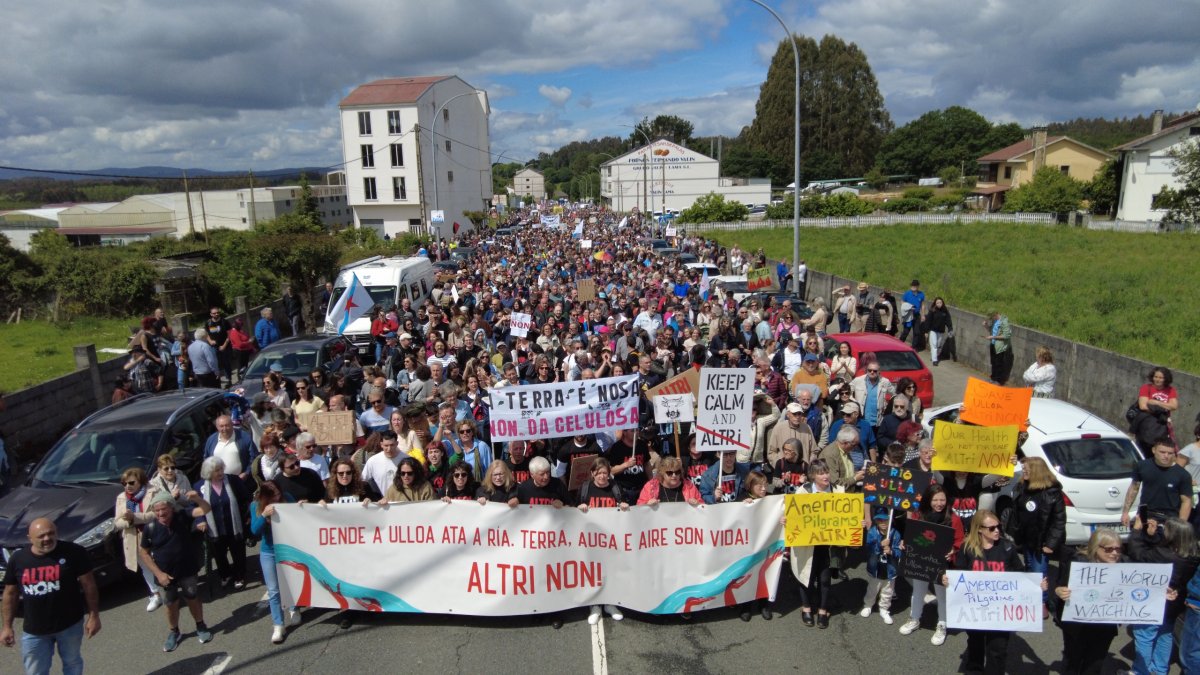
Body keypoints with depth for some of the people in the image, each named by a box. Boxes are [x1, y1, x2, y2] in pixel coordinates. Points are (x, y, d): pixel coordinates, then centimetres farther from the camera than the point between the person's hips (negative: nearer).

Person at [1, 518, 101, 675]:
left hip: (70, 624, -2)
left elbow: (88, 584, -10)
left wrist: (94, 615, -8)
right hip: (33, 630, 2)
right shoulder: (18, 559, -7)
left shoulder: (73, 552, -16)